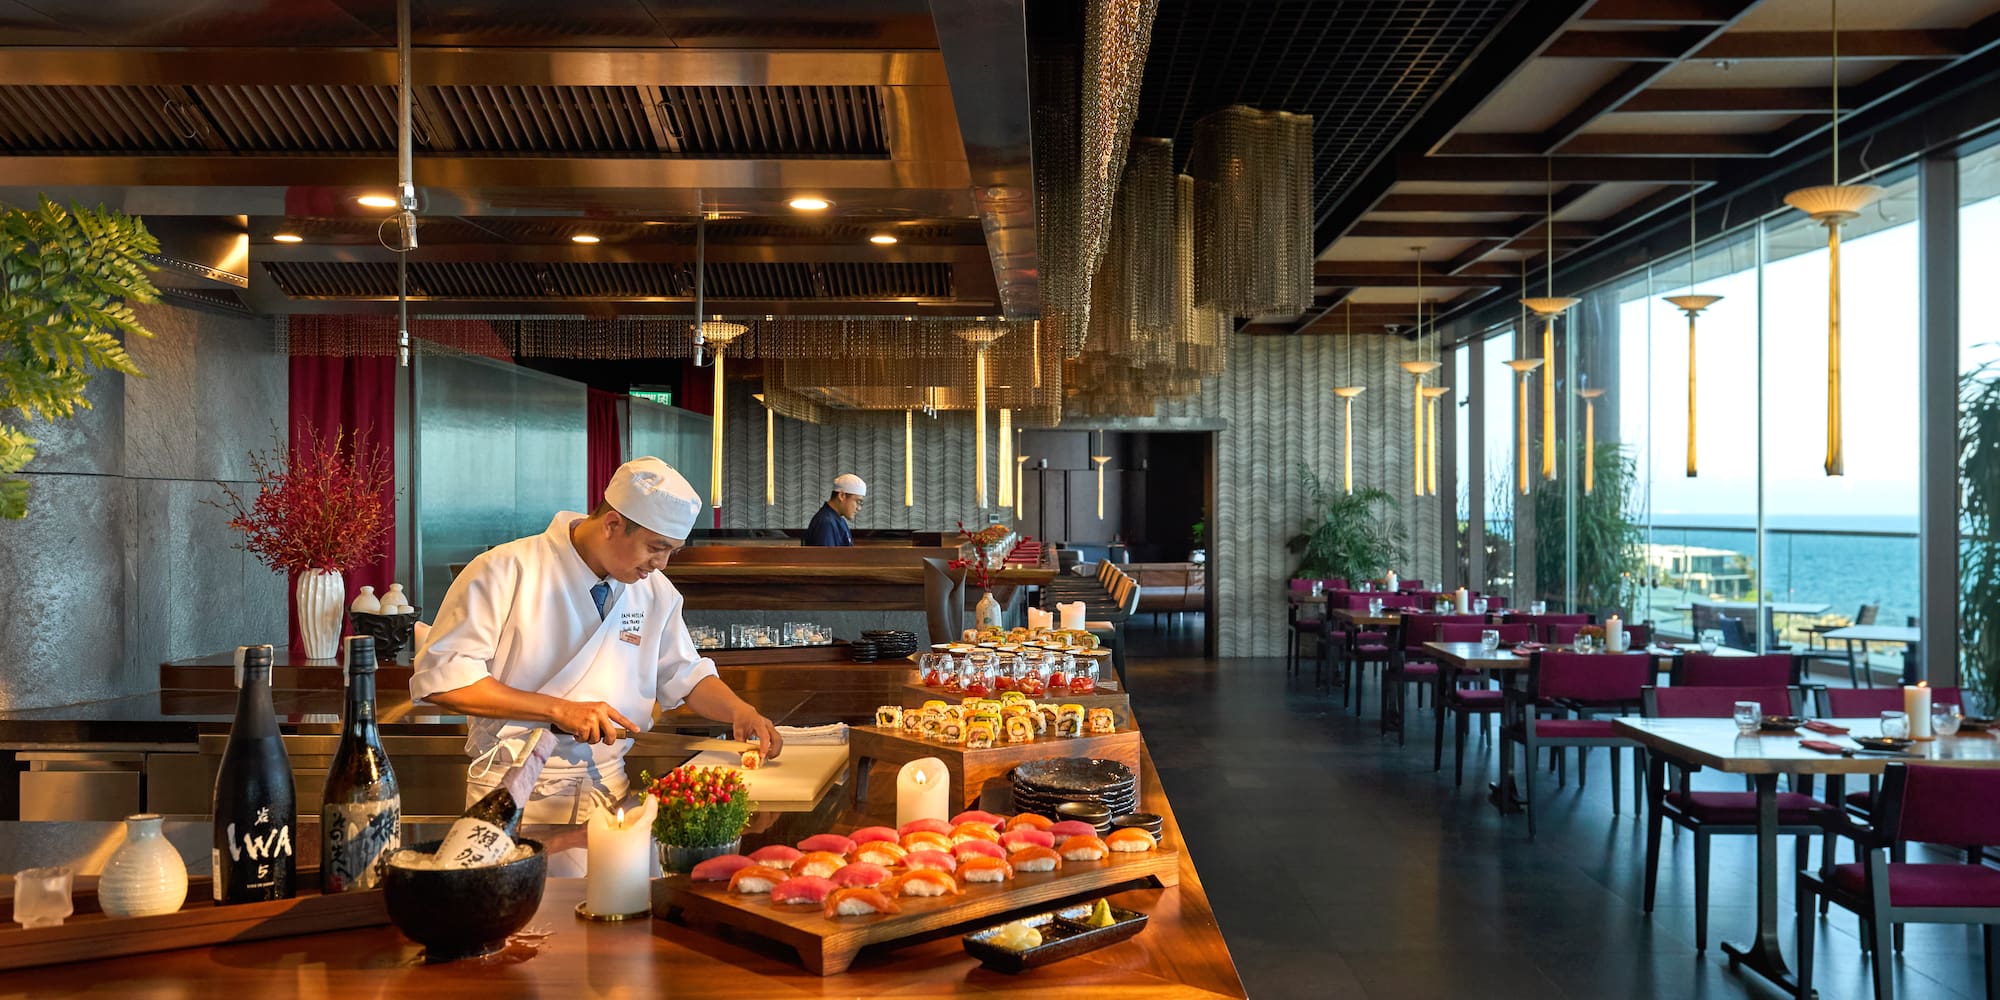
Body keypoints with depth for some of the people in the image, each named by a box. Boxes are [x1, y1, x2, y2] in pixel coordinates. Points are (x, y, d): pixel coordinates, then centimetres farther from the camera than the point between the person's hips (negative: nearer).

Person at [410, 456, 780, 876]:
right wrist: (557, 709, -17)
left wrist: (739, 711, -1)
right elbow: (439, 676, -13)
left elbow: (685, 675, 20)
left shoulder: (656, 592, 8)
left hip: (608, 790, 5)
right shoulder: (507, 571, -10)